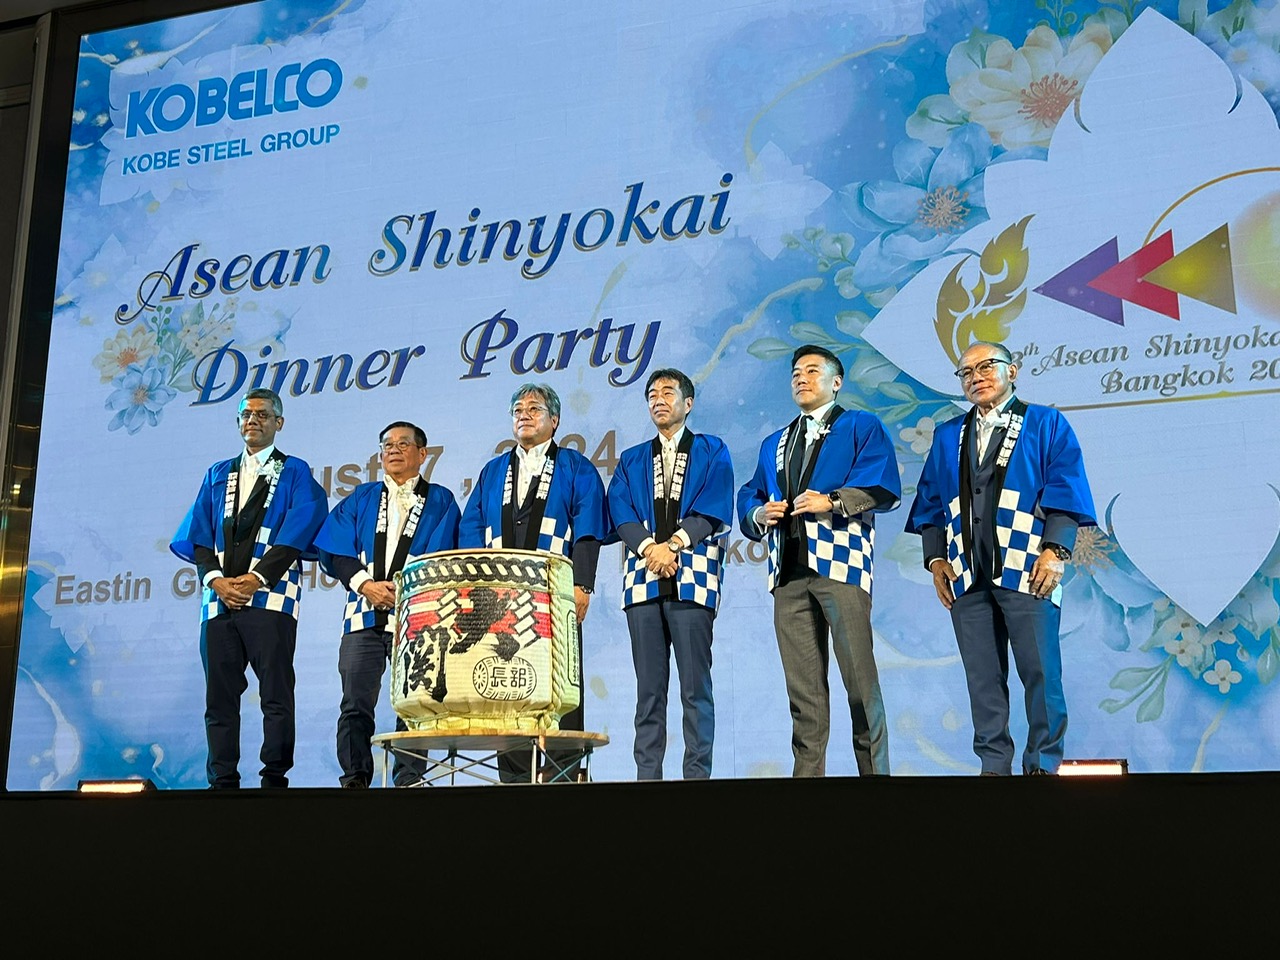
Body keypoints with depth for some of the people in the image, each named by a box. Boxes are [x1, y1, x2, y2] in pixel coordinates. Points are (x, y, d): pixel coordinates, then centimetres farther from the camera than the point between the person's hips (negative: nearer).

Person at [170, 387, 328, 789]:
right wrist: (216, 579, -4)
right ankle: (222, 782, 6)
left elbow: (295, 536, -3)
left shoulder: (295, 473, 10)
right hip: (219, 600, 4)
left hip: (270, 598, -4)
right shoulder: (218, 474, 22)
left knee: (276, 696, -7)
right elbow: (198, 536, 13)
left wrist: (256, 578, -12)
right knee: (219, 696, 2)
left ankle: (274, 778, -4)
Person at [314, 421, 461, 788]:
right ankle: (353, 780, 2)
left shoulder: (440, 502, 11)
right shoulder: (362, 498, 19)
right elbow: (334, 551, 8)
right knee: (356, 702, -3)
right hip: (364, 615, 2)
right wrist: (365, 584, -7)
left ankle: (409, 779, -2)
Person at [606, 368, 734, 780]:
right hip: (643, 580, 3)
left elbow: (714, 511, -1)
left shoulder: (713, 452, 12)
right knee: (649, 688, 2)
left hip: (692, 580, -3)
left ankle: (697, 773, -2)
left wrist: (674, 544, -13)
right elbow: (620, 513, 6)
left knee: (695, 686, -5)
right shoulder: (631, 460, 21)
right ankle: (646, 774, 3)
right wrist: (650, 547, -11)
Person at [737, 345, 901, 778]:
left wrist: (832, 501, -15)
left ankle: (874, 769, -2)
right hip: (789, 572, 5)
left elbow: (884, 487, -4)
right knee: (802, 685, 3)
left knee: (859, 676, -8)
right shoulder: (773, 444, 27)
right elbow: (749, 497, 22)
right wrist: (759, 513, 1)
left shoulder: (862, 427, 10)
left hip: (840, 564, -5)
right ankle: (807, 771, 6)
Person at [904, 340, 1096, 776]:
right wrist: (936, 558, 6)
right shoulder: (948, 437, 20)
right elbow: (931, 502, 18)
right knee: (982, 676, 2)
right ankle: (994, 765, 8)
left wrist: (1055, 549, -12)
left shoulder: (1045, 424, 9)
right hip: (967, 575, 4)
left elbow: (1064, 490, -1)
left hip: (1026, 570, -3)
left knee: (1040, 671, -5)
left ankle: (1044, 764, 5)